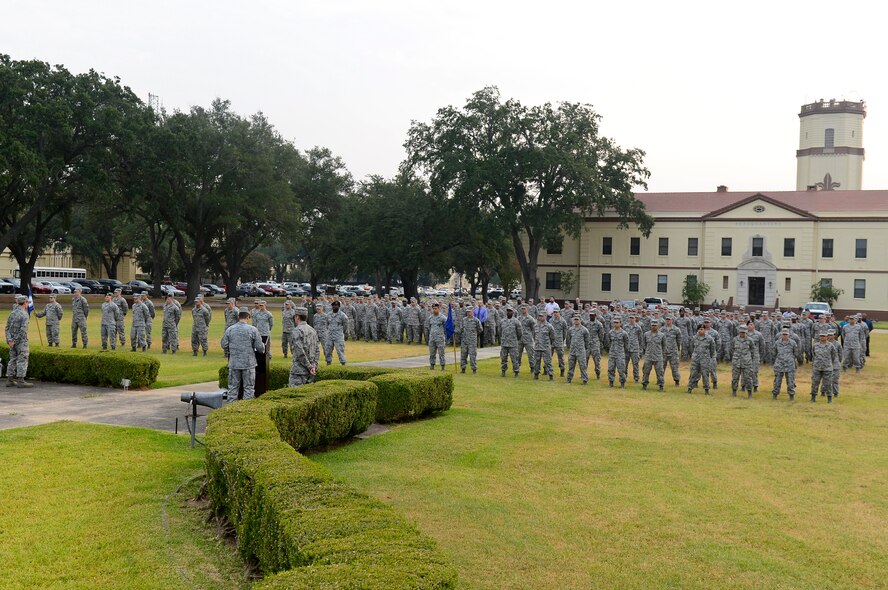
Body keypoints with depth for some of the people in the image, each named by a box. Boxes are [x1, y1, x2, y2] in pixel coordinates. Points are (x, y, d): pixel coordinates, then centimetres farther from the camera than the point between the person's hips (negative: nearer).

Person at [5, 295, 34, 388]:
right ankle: (20, 381, -6)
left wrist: (9, 340, -3)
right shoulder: (24, 314, -13)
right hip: (21, 341, -7)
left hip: (12, 341, 8)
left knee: (12, 360, 12)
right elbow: (23, 329, -22)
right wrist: (16, 340, -14)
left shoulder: (12, 313, 10)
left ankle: (10, 380, 12)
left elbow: (7, 328, 5)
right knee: (22, 360, -4)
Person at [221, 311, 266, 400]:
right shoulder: (253, 330, -9)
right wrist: (263, 348, 16)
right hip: (249, 363, -2)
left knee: (233, 387, 12)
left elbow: (224, 345, 4)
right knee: (248, 387, 7)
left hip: (234, 363, 2)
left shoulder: (229, 329, -2)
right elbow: (260, 347, -7)